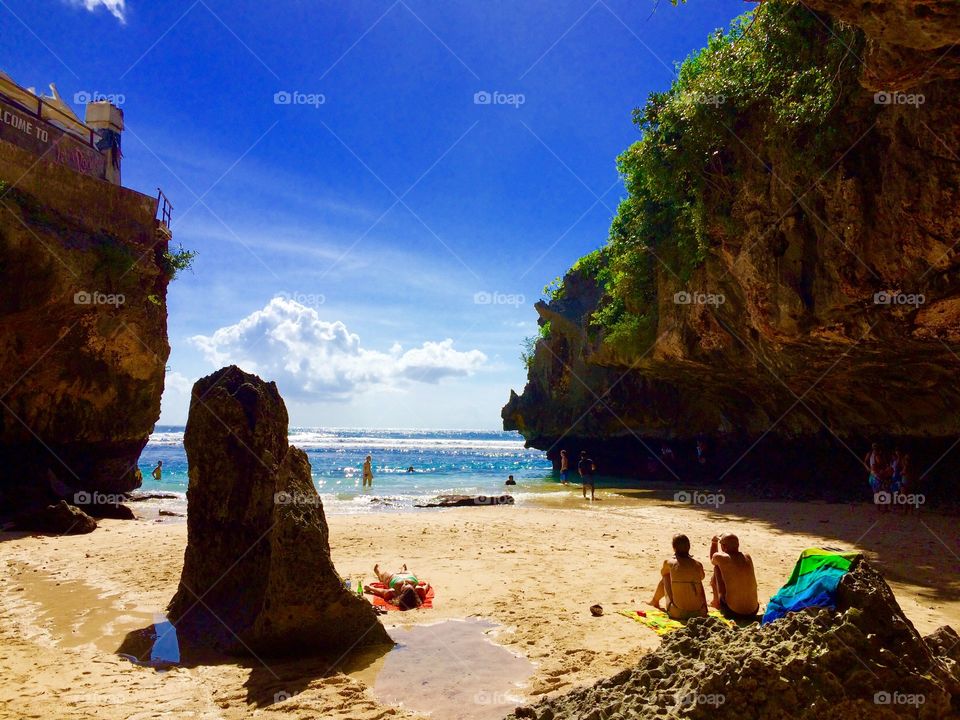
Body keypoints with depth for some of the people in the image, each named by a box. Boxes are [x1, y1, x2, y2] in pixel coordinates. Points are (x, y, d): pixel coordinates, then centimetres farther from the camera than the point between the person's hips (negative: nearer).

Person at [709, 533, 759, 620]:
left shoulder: (721, 558, -12)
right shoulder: (748, 557, 1)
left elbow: (712, 559, 14)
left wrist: (714, 542, 25)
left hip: (732, 613, -5)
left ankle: (716, 602, 26)